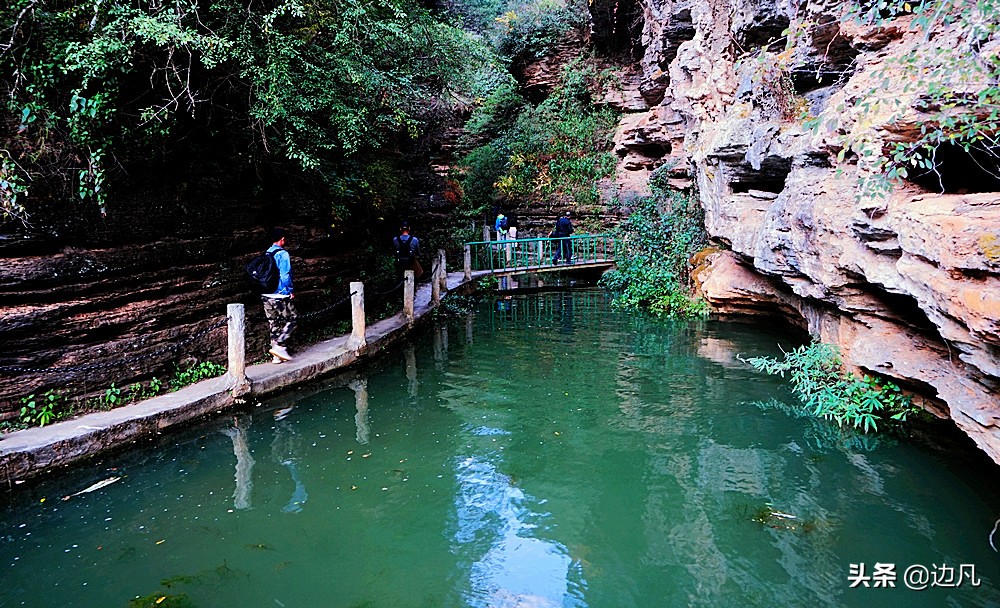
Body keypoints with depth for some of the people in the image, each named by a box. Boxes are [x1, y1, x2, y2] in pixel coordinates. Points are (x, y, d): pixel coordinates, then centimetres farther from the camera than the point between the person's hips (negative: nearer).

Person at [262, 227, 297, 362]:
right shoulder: (282, 254, -11)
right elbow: (285, 275, -17)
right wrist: (290, 291, -7)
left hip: (266, 295, 7)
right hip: (280, 295, -7)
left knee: (273, 323, 11)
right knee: (291, 319, 5)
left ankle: (277, 355, 14)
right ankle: (279, 345, -8)